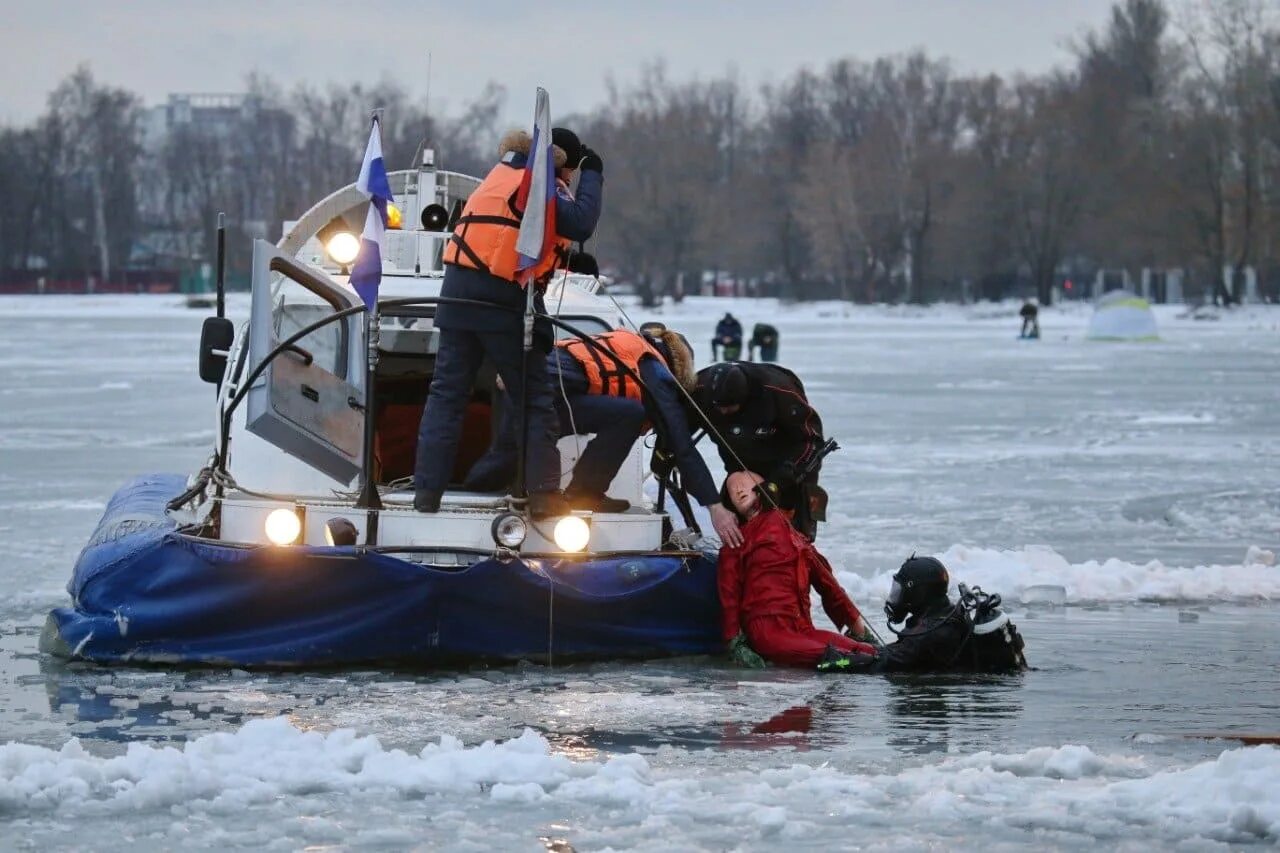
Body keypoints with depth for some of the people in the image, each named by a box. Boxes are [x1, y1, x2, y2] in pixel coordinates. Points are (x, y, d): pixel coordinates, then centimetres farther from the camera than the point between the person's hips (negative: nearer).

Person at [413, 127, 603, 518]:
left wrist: (573, 260, 18)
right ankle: (543, 494, -2)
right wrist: (592, 175, -6)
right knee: (535, 399, 3)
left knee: (447, 393, 7)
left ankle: (427, 492, 2)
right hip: (506, 300, -6)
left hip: (459, 293, 7)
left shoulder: (502, 174, 19)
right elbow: (579, 223, -19)